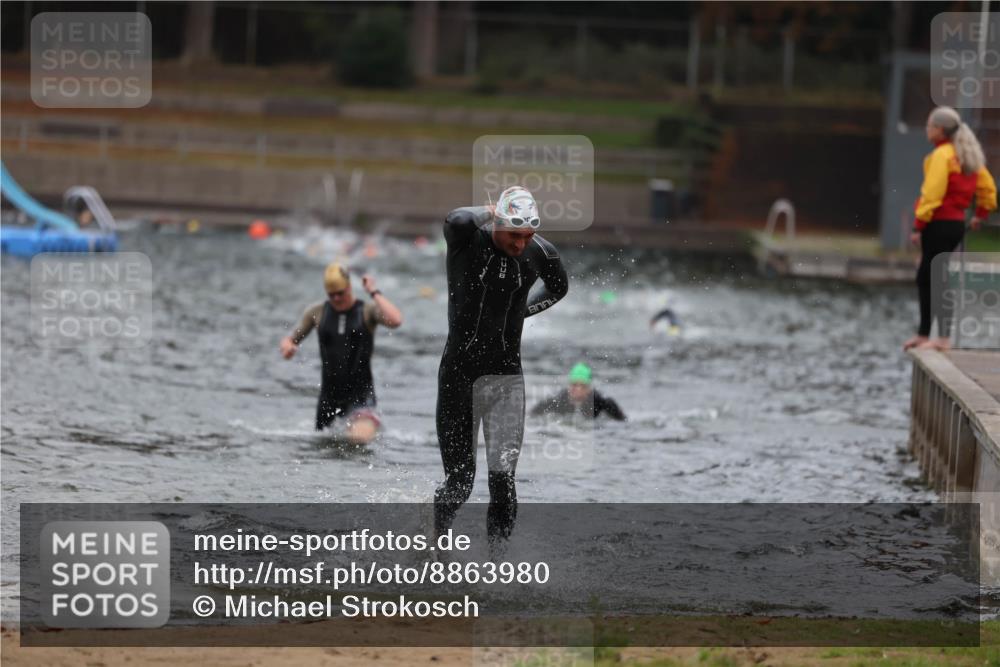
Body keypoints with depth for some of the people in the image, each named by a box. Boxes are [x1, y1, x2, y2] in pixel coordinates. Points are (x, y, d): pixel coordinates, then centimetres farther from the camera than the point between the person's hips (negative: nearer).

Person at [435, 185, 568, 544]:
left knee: (503, 478, -10)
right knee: (459, 477, 4)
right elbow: (457, 221, -36)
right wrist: (487, 214, -16)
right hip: (459, 373, -2)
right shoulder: (467, 241, -10)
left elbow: (558, 287, 23)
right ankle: (440, 530, 34)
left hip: (506, 376, 2)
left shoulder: (540, 253, 0)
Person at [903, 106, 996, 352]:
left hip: (939, 223, -10)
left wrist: (919, 225, -18)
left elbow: (933, 194, -20)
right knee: (925, 278, 16)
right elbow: (988, 187, 18)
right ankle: (923, 334, 20)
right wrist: (981, 214, 25)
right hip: (957, 222, 10)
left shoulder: (941, 155, -14)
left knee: (939, 280, -8)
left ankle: (943, 338, -11)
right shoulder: (968, 156, 13)